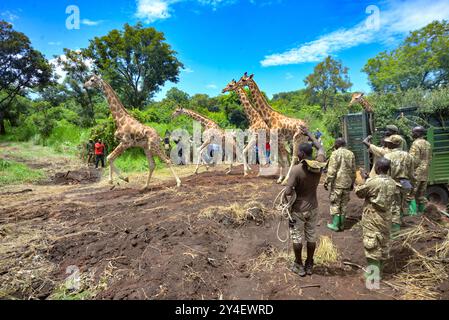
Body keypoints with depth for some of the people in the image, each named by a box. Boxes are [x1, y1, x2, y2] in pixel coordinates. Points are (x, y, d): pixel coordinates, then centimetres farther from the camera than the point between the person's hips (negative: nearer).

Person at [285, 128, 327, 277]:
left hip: (298, 209, -5)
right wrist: (309, 134, 19)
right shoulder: (319, 165, -9)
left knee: (297, 237, 12)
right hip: (313, 208, 5)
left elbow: (288, 192, -27)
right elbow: (321, 148, 12)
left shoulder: (296, 169, -24)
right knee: (311, 237, 16)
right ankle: (309, 265, 31)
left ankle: (299, 266, 25)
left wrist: (294, 191, -4)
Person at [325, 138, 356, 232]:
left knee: (335, 204, 5)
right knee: (344, 204, 13)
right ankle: (341, 224, 20)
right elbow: (353, 170, 11)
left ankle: (335, 224, 8)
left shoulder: (335, 153, -11)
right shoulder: (351, 154, 6)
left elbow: (332, 170, -15)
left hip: (337, 183, -5)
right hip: (347, 183, 5)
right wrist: (352, 182, 21)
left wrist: (327, 182, -7)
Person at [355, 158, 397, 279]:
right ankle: (379, 270, 32)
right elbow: (391, 198, 13)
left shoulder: (373, 182, -21)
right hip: (386, 218, 7)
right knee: (384, 244, 17)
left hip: (373, 218, -7)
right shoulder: (393, 183, 0)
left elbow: (359, 192, -10)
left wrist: (359, 184, 10)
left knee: (372, 245, 2)